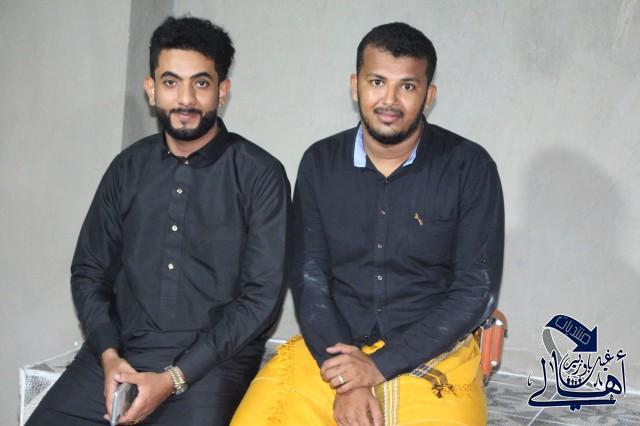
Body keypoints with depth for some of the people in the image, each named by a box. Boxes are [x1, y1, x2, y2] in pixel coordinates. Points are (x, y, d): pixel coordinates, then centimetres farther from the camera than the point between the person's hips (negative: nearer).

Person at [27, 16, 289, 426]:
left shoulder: (260, 175, -4)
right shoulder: (129, 168, 10)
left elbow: (263, 294, -8)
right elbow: (89, 272, 12)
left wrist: (173, 378, -13)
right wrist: (109, 355, -6)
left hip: (212, 359, -3)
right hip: (120, 351, 3)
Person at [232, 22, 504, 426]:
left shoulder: (469, 167, -7)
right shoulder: (321, 163, 1)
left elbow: (477, 290, -8)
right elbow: (309, 277, 0)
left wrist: (379, 366, -14)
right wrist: (344, 382, -13)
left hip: (435, 357, -1)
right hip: (330, 350, 2)